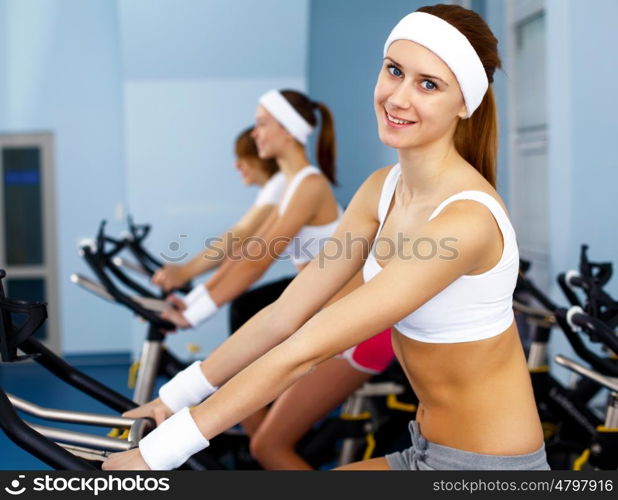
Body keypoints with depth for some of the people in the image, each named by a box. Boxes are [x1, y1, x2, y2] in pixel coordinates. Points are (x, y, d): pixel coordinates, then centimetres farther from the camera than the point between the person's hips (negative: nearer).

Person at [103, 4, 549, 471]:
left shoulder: (465, 219, -26)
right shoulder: (382, 189, 0)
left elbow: (308, 349, -28)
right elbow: (285, 314, 1)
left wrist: (156, 452, -25)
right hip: (427, 450, 7)